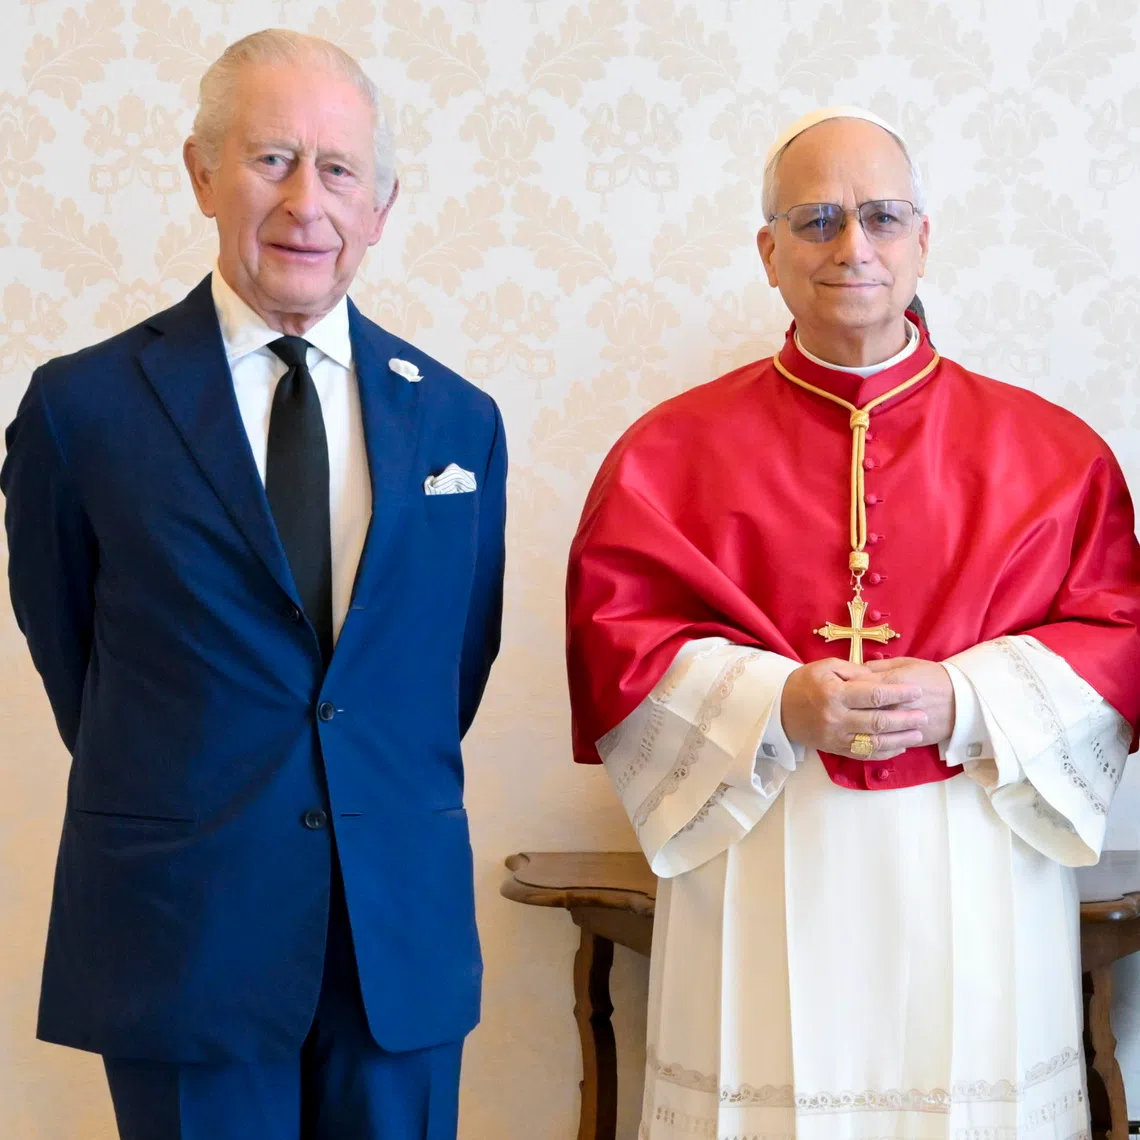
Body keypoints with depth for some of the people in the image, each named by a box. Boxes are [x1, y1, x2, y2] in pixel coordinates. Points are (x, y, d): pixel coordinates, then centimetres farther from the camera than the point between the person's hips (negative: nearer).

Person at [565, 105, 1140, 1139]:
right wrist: (776, 703, -16)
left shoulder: (1049, 450, 6)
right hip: (764, 886, -1)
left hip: (976, 886, 1)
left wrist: (966, 702, -14)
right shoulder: (674, 450, 5)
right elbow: (612, 638, -1)